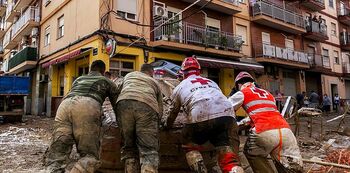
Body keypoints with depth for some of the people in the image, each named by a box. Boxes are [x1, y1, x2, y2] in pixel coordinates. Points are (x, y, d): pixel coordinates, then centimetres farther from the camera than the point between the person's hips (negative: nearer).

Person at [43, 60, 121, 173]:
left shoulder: (79, 79, 41)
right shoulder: (106, 81, 30)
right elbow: (117, 104, 29)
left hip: (65, 104, 4)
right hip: (88, 106, -3)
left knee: (55, 154, 4)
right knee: (90, 155, 0)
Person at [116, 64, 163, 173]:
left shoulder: (129, 75, 38)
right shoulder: (155, 82, 34)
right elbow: (160, 109, 26)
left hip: (124, 103, 1)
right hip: (147, 106, -1)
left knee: (129, 148, 10)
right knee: (149, 150, -5)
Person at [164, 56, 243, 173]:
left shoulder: (180, 87, 27)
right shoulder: (211, 82, 36)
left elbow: (173, 112, 36)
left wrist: (167, 125, 57)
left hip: (200, 116, -2)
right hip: (226, 115, 3)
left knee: (190, 145, 24)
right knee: (230, 160, 2)